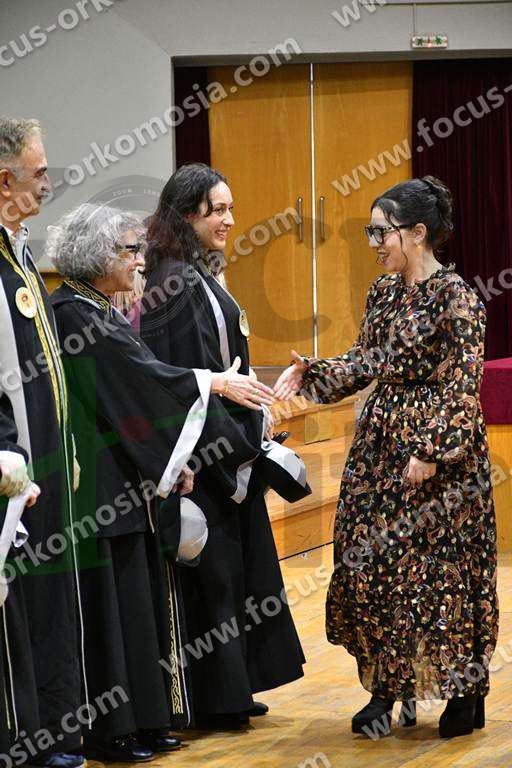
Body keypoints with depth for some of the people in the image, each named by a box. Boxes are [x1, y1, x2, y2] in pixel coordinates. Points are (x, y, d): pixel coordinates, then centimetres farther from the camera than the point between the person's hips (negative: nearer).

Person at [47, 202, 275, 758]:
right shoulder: (73, 314, -15)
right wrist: (216, 382, -14)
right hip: (96, 484, -10)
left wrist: (170, 460, 12)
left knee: (142, 592, 11)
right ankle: (108, 732, 1)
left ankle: (144, 720, 17)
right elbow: (141, 377, -19)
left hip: (128, 478, 10)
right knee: (109, 600, -5)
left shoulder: (102, 312, 15)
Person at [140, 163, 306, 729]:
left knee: (236, 566, 13)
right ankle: (215, 698, 5)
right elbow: (169, 378, -21)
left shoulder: (201, 277, 12)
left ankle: (233, 689, 20)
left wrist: (248, 431, 16)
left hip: (229, 445, 10)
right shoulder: (172, 282, -17)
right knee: (213, 570, -3)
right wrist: (226, 441, -20)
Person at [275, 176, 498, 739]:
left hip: (437, 445, -8)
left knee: (442, 566, -2)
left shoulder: (454, 296, -13)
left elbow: (461, 384, -15)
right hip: (382, 440, 8)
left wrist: (432, 451, -19)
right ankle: (386, 688, 13)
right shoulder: (384, 292, 10)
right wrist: (310, 374, 0)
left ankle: (466, 690, 10)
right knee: (370, 564, 5)